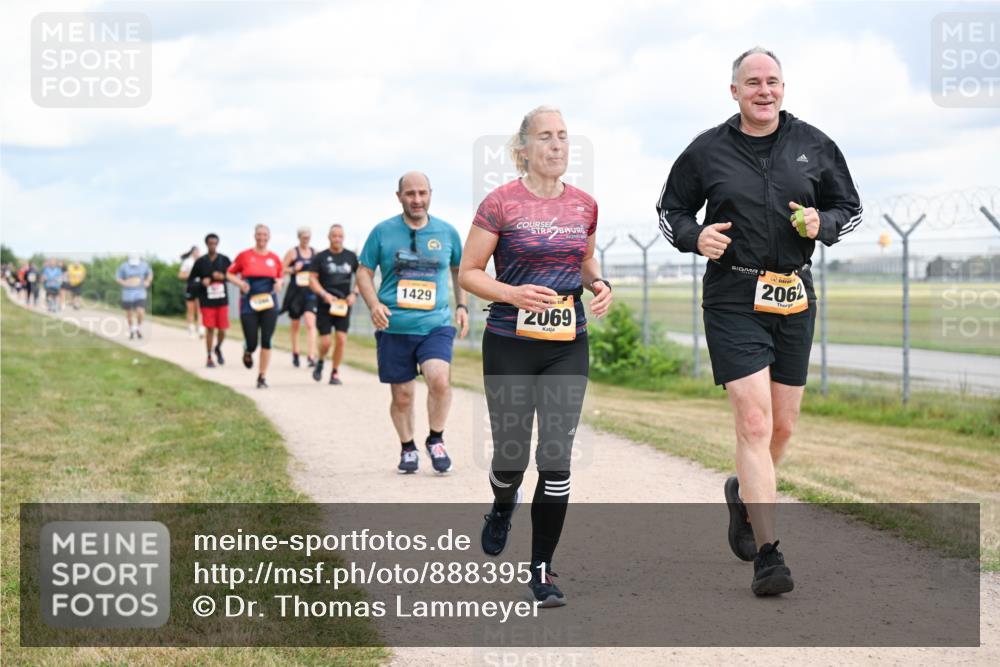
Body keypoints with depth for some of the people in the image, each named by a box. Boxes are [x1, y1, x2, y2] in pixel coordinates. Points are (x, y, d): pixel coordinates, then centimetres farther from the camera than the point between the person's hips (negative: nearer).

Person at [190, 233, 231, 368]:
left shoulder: (224, 260, 4)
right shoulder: (200, 262, 0)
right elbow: (192, 279, 5)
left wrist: (223, 277, -11)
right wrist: (201, 282, -14)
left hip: (222, 300, 2)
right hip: (207, 302, -2)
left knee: (222, 329, 2)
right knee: (210, 329, -2)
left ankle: (218, 348, 32)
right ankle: (209, 358, 10)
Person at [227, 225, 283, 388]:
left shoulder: (274, 258, 7)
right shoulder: (244, 256, 1)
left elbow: (280, 277, 21)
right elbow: (229, 274, 9)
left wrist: (278, 283, -1)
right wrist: (240, 283, -9)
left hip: (269, 303, 2)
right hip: (249, 304, -2)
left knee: (266, 341, -5)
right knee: (251, 343, -3)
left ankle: (262, 377, 5)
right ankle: (247, 353, 35)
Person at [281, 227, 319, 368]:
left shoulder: (315, 253, 8)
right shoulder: (292, 252, 1)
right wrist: (293, 269, -16)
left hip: (311, 292, 0)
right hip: (295, 291, 0)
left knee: (310, 323, -16)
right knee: (295, 324, 11)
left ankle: (311, 356, -22)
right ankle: (295, 353, 28)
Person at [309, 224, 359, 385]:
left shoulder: (351, 257, 7)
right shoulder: (320, 257, 1)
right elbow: (312, 279, -2)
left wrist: (354, 293, -2)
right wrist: (324, 294, -15)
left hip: (343, 305, 2)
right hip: (325, 305, -2)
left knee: (341, 339, -8)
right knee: (325, 341, -7)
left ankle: (335, 373, 7)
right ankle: (320, 361, 26)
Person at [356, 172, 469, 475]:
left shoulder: (447, 232, 7)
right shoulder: (382, 232, 2)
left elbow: (460, 269, 22)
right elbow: (364, 272, 6)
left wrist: (462, 306, 10)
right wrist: (373, 304, -11)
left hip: (436, 325, 0)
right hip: (394, 328, 0)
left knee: (439, 380, -22)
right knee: (402, 395, 6)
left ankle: (436, 441, 0)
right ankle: (408, 449, 29)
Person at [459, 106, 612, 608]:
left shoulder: (584, 205, 6)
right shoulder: (501, 203, -7)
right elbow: (468, 272, -4)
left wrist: (597, 283, 1)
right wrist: (513, 294, -20)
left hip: (568, 346, 3)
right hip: (510, 346, -3)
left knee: (556, 458, -4)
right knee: (512, 453, 6)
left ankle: (541, 569, 7)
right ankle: (502, 507, 43)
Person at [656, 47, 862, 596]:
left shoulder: (813, 146, 7)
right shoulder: (707, 151, 2)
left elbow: (850, 208, 16)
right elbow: (670, 210, 13)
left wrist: (822, 223, -6)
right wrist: (694, 236, -9)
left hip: (795, 299, 3)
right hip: (734, 299, -3)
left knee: (783, 426, 10)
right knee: (754, 421, -14)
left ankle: (743, 494, 41)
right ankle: (768, 556, -13)